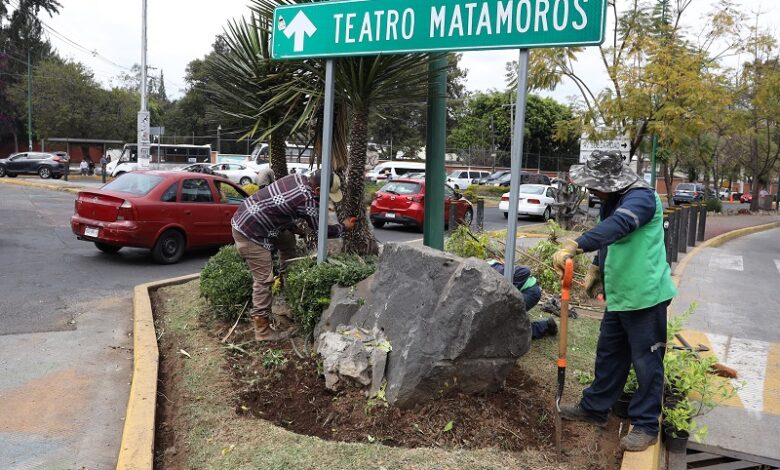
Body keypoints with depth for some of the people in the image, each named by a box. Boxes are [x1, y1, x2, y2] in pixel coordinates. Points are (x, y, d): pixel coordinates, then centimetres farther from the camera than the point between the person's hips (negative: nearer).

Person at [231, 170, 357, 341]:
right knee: (264, 279, -8)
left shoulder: (299, 178, 1)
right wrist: (344, 227, 10)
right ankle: (262, 330, -2)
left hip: (245, 215, 10)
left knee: (288, 239, 22)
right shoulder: (307, 201, -22)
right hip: (249, 233, -10)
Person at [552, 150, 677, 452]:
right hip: (618, 295, 10)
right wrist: (596, 269, 13)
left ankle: (646, 426, 16)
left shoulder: (641, 197, -21)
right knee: (608, 354, 19)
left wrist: (574, 246, -50)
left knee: (646, 361, 3)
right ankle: (594, 408, 33)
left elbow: (616, 227, -41)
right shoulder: (612, 201, 9)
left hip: (646, 295, -9)